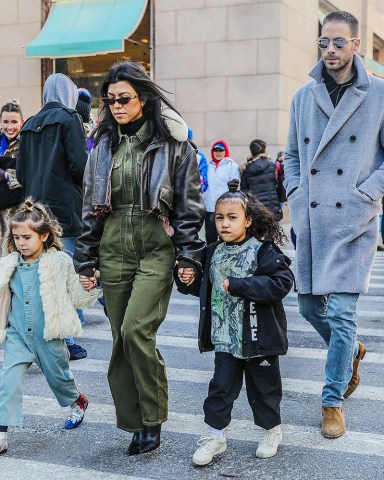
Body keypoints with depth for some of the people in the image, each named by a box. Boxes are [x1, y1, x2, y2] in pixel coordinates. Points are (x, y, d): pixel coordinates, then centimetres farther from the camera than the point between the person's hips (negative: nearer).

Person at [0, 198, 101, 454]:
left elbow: (76, 298, -5)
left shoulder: (60, 263, -10)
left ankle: (78, 401, 48)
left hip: (49, 335, -2)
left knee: (58, 376, 16)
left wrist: (87, 288, -23)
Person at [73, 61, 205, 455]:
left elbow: (189, 204, -2)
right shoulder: (104, 145, 11)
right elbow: (90, 205, 14)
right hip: (113, 250, 5)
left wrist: (189, 257, -6)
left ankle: (152, 419, 2)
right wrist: (85, 260, 11)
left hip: (156, 248, -4)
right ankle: (136, 423, 17)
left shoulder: (172, 142, -2)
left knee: (136, 330, -17)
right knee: (122, 339, 5)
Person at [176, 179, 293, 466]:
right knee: (221, 386, 7)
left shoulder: (263, 251, -13)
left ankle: (272, 429, 34)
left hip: (258, 337, -4)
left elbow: (282, 282, -26)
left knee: (263, 386, 12)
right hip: (225, 338, 4)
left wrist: (238, 285, -27)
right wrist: (190, 281, -3)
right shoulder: (214, 253, 5)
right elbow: (207, 288, 19)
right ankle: (216, 435, 20)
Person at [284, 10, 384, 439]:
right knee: (309, 307, 11)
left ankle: (333, 401, 12)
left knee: (341, 314, -5)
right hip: (309, 222, 4)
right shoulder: (302, 97, 10)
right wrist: (295, 195, 5)